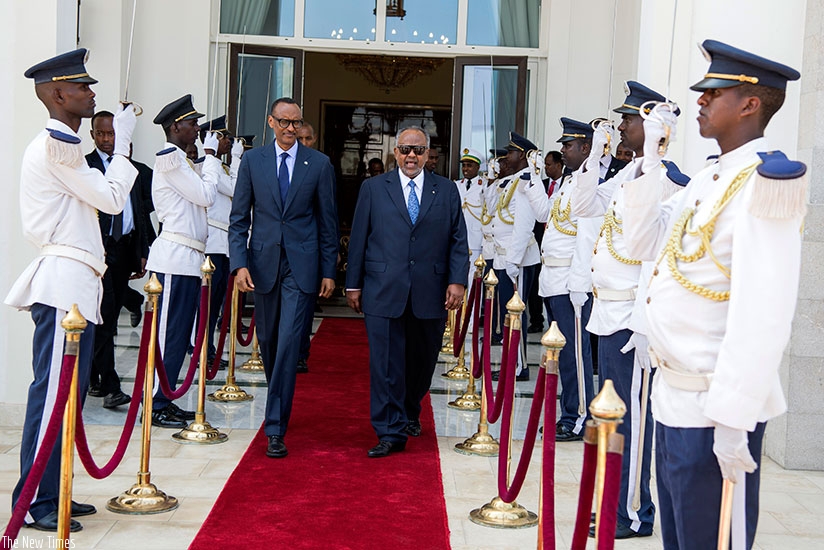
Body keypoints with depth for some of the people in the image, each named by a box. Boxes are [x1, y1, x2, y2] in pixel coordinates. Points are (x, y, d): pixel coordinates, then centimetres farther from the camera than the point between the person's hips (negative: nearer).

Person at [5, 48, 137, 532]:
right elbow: (111, 199, -9)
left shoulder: (61, 144, 21)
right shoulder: (55, 145, -11)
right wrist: (123, 144, -1)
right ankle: (33, 502, 0)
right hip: (64, 283, -11)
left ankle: (50, 494, 19)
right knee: (53, 393, -7)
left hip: (73, 283, 11)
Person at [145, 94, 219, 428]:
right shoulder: (169, 157, -10)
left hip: (187, 259, 10)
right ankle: (155, 406, 1)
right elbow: (206, 195, -11)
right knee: (167, 334, -5)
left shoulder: (179, 159, 20)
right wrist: (210, 155, -3)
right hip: (175, 259, -10)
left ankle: (165, 402, 19)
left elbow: (202, 196, 16)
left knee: (179, 335, 12)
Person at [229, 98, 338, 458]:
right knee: (268, 341, 14)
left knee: (289, 343, -10)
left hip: (301, 266, -2)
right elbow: (239, 218, 5)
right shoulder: (252, 161, 6)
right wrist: (239, 263, -8)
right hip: (263, 263, 2)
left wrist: (329, 270, 1)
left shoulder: (319, 164, 3)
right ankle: (280, 402, 37)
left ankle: (275, 428, -7)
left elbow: (328, 221, 5)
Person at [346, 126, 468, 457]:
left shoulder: (446, 191, 9)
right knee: (386, 364, -3)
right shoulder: (373, 188, 7)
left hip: (430, 293, 2)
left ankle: (409, 411, 38)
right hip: (383, 292, -1)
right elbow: (358, 239, 7)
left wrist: (458, 280, -5)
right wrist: (353, 284, 3)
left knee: (422, 362, 14)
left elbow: (458, 240, 7)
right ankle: (391, 433, 4)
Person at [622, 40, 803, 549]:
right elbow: (643, 244, 15)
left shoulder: (765, 183, -18)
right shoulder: (708, 179, 11)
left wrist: (733, 417, -24)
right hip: (675, 395, 9)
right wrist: (651, 158, 7)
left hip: (715, 410, -9)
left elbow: (763, 315, -23)